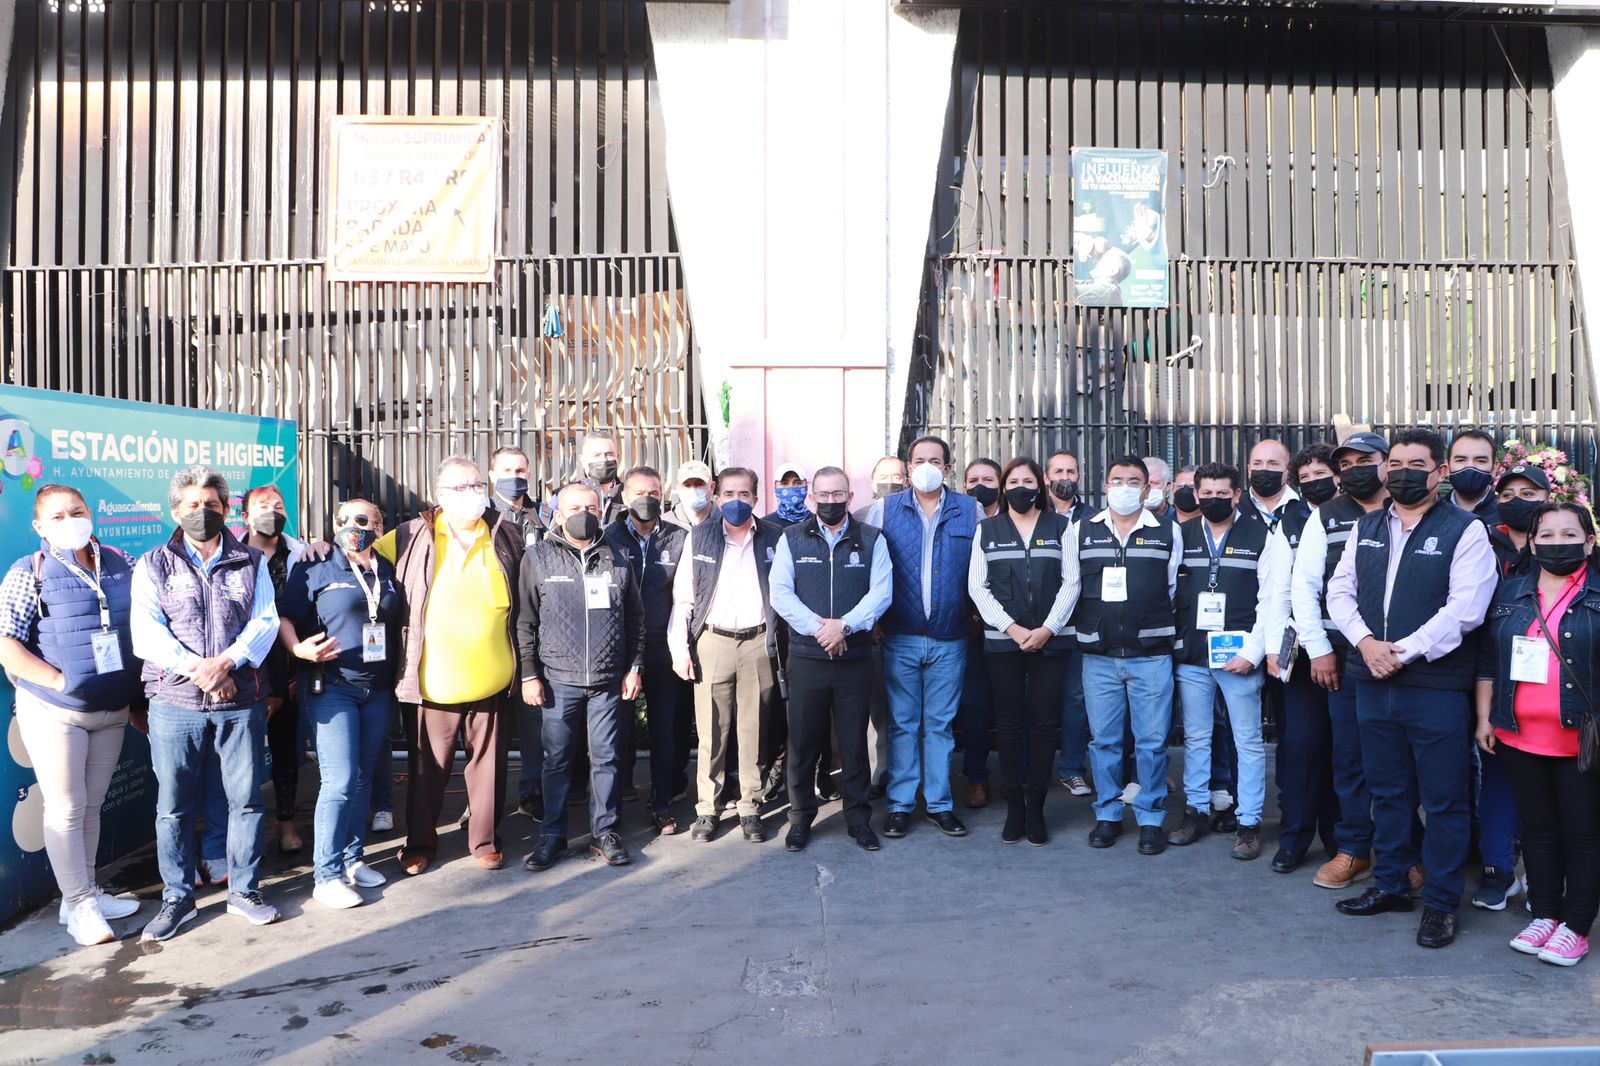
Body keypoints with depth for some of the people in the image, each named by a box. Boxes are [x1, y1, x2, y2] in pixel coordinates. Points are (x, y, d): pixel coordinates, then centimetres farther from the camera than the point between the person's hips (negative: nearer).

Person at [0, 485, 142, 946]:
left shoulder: (119, 564, 4)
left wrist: (138, 685, 4)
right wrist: (62, 681, -17)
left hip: (112, 710, 4)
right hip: (55, 712, -4)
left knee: (92, 805, 15)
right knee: (66, 808, 3)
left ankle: (85, 894, 27)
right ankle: (79, 906, 14)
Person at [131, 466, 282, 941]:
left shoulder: (252, 563, 9)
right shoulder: (154, 565, 6)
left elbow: (265, 622, 0)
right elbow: (146, 634, -4)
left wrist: (228, 661, -17)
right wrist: (197, 669, -16)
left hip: (242, 701, 1)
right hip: (176, 701, 0)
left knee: (246, 798, 5)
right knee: (173, 804, 5)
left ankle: (244, 891, 19)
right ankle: (177, 898, 20)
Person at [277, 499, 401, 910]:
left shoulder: (388, 572, 10)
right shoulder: (316, 568, -3)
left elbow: (400, 624, 17)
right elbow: (283, 616, -7)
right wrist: (299, 649, -25)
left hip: (379, 690, 5)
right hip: (331, 687, -5)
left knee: (363, 778, 11)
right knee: (339, 781, -10)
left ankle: (352, 858, 25)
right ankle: (326, 876, 0)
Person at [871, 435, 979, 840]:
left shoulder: (969, 511, 5)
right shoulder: (885, 510, 3)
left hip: (949, 641, 1)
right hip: (900, 639, 0)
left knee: (940, 724, 9)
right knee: (902, 723, 6)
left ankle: (940, 803, 20)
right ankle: (900, 804, 16)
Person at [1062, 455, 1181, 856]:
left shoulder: (1168, 533, 5)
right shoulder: (1081, 533, 8)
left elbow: (1176, 591, 10)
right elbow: (1070, 589, 11)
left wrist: (1162, 632, 9)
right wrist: (1082, 631, 8)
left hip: (1151, 655, -1)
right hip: (1098, 656, 1)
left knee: (1152, 741, 3)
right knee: (1103, 740, 7)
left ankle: (1151, 818, 16)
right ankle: (1107, 814, 21)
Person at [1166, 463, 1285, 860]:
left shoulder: (1263, 537, 0)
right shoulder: (1181, 536, 8)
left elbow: (1273, 600, -4)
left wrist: (1251, 652, -10)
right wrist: (1173, 641, 1)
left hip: (1239, 656, -3)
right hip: (1191, 656, 3)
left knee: (1249, 742, 4)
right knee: (1195, 738, 12)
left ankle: (1249, 823, 14)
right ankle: (1196, 811, 24)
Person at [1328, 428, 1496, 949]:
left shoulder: (1464, 530, -5)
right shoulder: (1366, 527, 12)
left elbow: (1464, 609, -14)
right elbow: (1340, 590, 9)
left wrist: (1403, 651, -16)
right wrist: (1366, 641, -8)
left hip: (1436, 686, -5)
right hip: (1373, 685, 5)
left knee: (1443, 800, 5)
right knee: (1387, 792, 16)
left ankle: (1440, 902, 18)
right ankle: (1390, 885, 30)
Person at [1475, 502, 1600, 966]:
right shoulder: (1510, 593, 9)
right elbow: (1487, 661, 11)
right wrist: (1484, 717, 7)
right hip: (1519, 738, 3)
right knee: (1537, 828, 13)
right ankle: (1544, 914, 24)